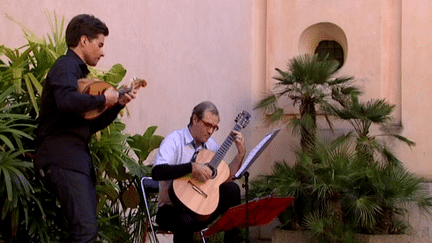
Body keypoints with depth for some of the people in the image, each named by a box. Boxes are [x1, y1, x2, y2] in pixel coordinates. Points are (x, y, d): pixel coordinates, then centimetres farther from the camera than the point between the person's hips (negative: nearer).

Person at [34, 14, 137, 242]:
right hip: (62, 157, -10)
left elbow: (90, 125, 28)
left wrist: (118, 104, 18)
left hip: (77, 159, 10)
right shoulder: (65, 66, -6)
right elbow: (66, 100, -29)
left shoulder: (78, 71, 24)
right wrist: (102, 99, -15)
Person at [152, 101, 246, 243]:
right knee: (185, 221, -39)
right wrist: (192, 167, -29)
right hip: (173, 208, -6)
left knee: (232, 188, -14)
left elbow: (227, 178, 8)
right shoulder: (175, 140, -10)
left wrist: (241, 154, -2)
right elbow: (157, 172, -26)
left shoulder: (210, 145, 11)